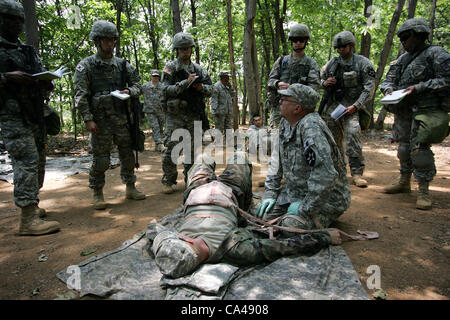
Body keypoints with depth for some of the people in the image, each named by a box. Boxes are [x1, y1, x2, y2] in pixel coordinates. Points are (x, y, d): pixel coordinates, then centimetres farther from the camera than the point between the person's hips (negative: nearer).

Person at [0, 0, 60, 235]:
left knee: (38, 162, 11)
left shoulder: (28, 51, 20)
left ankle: (30, 205, 24)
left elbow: (44, 79, 20)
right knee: (26, 162, -16)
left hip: (35, 115, 7)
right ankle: (28, 220, -16)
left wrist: (46, 83, -1)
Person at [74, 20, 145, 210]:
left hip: (122, 118, 4)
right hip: (100, 121, -3)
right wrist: (88, 119, -13)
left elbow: (137, 85, 15)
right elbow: (80, 95, -5)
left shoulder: (122, 64, 10)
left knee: (127, 155, 9)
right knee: (100, 159, 0)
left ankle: (130, 188, 23)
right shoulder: (86, 66, 0)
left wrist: (129, 91, -8)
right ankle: (98, 194, 15)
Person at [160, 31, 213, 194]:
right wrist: (186, 82, -18)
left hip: (194, 115, 4)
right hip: (175, 115, -4)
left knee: (192, 148, 9)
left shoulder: (198, 68, 13)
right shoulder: (170, 68, 0)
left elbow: (210, 89, 11)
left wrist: (201, 87, -11)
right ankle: (168, 181, 5)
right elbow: (166, 90, -11)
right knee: (171, 148, -7)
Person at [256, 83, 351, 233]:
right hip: (294, 191, 8)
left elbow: (325, 175, -34)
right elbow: (277, 159, 11)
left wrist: (305, 208, -25)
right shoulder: (286, 123, 2)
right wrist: (270, 192, 4)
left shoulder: (311, 127, -27)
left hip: (325, 197, -8)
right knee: (263, 216, -2)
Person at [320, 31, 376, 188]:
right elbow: (321, 79, 21)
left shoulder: (363, 63, -1)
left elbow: (368, 88, -6)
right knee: (334, 139, 9)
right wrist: (325, 83, -4)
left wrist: (355, 106, -17)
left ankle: (357, 172, -18)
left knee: (352, 134, -22)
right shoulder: (332, 63, 10)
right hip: (332, 105, 5)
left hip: (351, 106, -4)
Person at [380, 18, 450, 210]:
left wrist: (419, 87, -18)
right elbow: (389, 79, 17)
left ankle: (424, 191, -4)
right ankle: (404, 183, 27)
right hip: (404, 110, 7)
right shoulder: (403, 59, 16)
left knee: (420, 148, -12)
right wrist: (389, 89, -6)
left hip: (426, 109, -7)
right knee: (404, 147, 13)